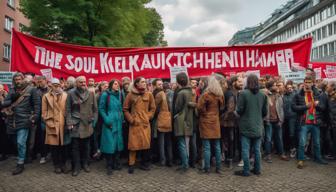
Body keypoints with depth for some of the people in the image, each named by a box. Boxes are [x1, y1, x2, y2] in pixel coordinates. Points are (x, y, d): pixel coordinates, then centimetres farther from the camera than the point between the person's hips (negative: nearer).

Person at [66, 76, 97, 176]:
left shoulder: (91, 93, 4)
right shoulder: (71, 93, -1)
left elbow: (95, 109, 9)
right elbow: (68, 109, -1)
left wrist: (92, 119, 4)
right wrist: (69, 123, -6)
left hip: (87, 124, 2)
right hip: (75, 124, -2)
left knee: (86, 146, 10)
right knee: (75, 146, 3)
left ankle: (85, 164, 26)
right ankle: (76, 166, 14)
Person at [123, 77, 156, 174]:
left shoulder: (149, 94, 5)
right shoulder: (130, 95, -1)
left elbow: (152, 108, 10)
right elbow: (125, 109, 3)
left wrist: (148, 117, 0)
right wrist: (131, 119, -4)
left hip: (145, 123, 2)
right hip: (135, 124, -2)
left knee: (146, 143, 6)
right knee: (133, 144, 0)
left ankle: (144, 164, 20)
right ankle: (131, 165, 12)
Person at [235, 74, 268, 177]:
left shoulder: (243, 94, -14)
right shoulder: (262, 95, 0)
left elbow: (239, 110, -13)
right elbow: (265, 112, 6)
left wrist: (238, 112, 10)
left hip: (246, 126, -4)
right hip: (258, 127, 5)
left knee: (245, 149, 3)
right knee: (257, 149, 15)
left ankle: (246, 170, 10)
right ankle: (257, 169, 25)